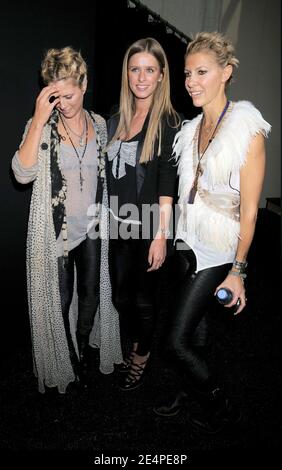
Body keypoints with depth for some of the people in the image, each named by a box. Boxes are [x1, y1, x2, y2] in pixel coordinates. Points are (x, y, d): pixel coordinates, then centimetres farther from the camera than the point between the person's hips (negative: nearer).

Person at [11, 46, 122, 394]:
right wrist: (40, 119, -28)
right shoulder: (40, 125, -10)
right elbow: (23, 173, -25)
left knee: (91, 294, 16)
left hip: (92, 227, 4)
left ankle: (82, 350, 44)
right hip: (56, 231, -3)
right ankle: (65, 361, 36)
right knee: (60, 300, 9)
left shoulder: (99, 124, 2)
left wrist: (105, 218, 11)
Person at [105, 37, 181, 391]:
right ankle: (128, 349, 43)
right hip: (117, 223, 5)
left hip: (146, 227, -5)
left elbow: (166, 186, -14)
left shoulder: (168, 122, -10)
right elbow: (109, 172, 10)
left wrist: (161, 236, -17)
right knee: (121, 296, 17)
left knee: (143, 299, 12)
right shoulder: (116, 117, 6)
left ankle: (141, 355, 38)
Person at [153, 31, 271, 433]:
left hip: (218, 249, -6)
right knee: (195, 325, 19)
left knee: (177, 340, -2)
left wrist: (238, 270, -14)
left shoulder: (247, 129, -14)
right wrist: (170, 239, 12)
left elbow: (249, 210, -14)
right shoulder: (190, 129, 7)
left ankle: (222, 407, 23)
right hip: (188, 241, 6)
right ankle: (191, 390, 42)